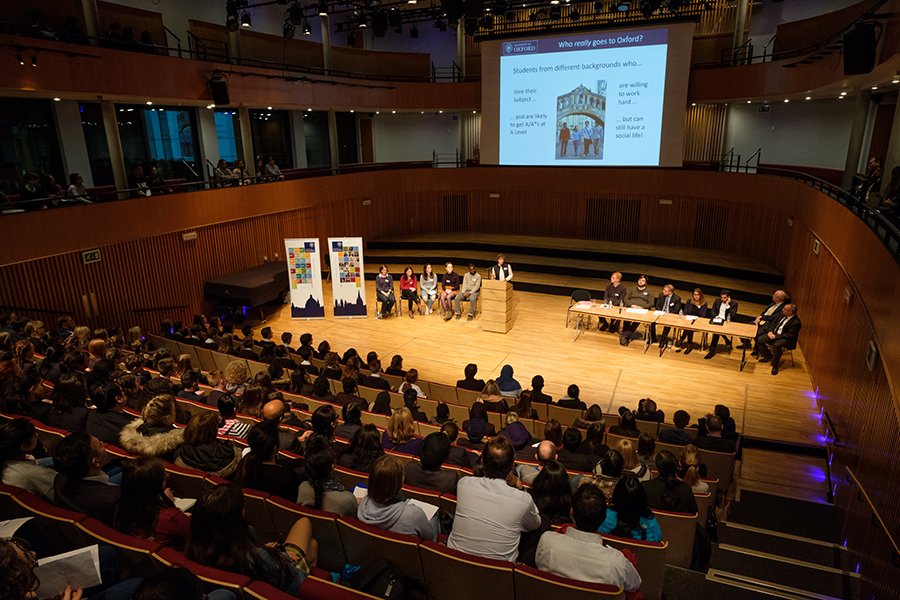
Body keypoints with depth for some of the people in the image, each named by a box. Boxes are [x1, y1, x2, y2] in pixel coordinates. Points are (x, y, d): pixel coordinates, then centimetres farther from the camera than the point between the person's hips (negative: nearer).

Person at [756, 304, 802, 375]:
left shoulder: (796, 322, -22)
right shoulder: (783, 314, -1)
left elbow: (789, 335, -22)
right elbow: (774, 322, 11)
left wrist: (776, 336, -24)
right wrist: (770, 331, -6)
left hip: (786, 339, -7)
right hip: (774, 333, 7)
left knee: (777, 345, -38)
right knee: (759, 339, -8)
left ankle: (775, 365, -18)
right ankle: (768, 356, 15)